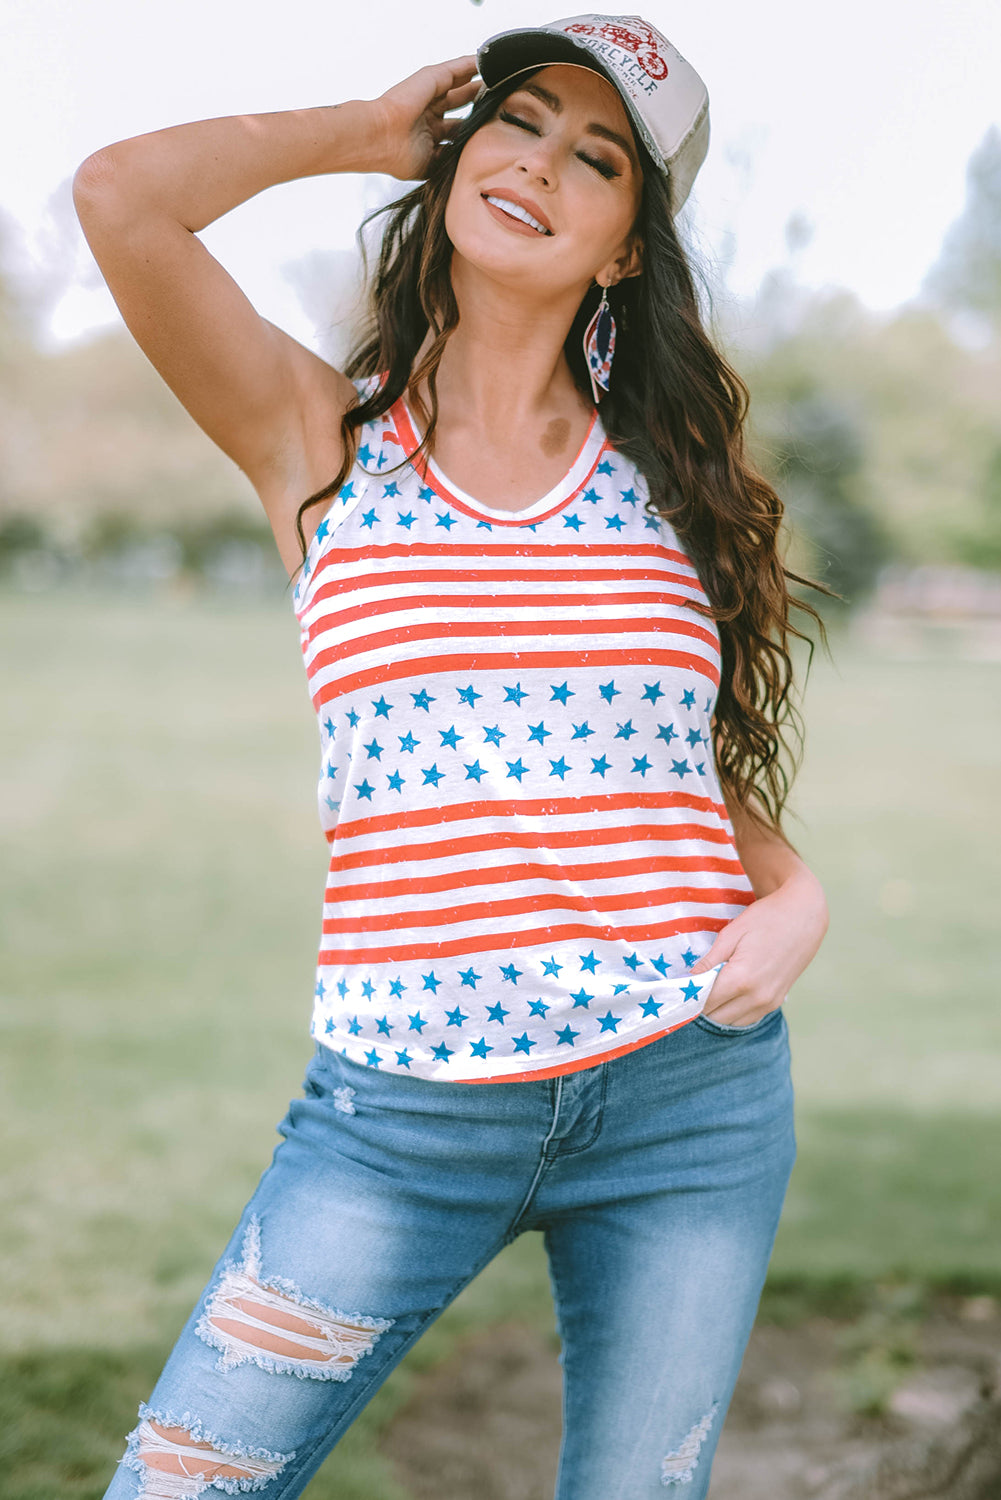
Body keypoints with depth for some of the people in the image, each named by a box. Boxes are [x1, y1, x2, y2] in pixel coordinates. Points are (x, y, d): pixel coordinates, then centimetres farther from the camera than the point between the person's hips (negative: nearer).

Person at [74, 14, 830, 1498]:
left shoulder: (668, 470, 9)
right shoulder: (322, 438, 3)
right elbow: (122, 194, -12)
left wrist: (796, 896, -2)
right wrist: (370, 130, 3)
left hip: (693, 1099, 2)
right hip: (406, 1111, -2)